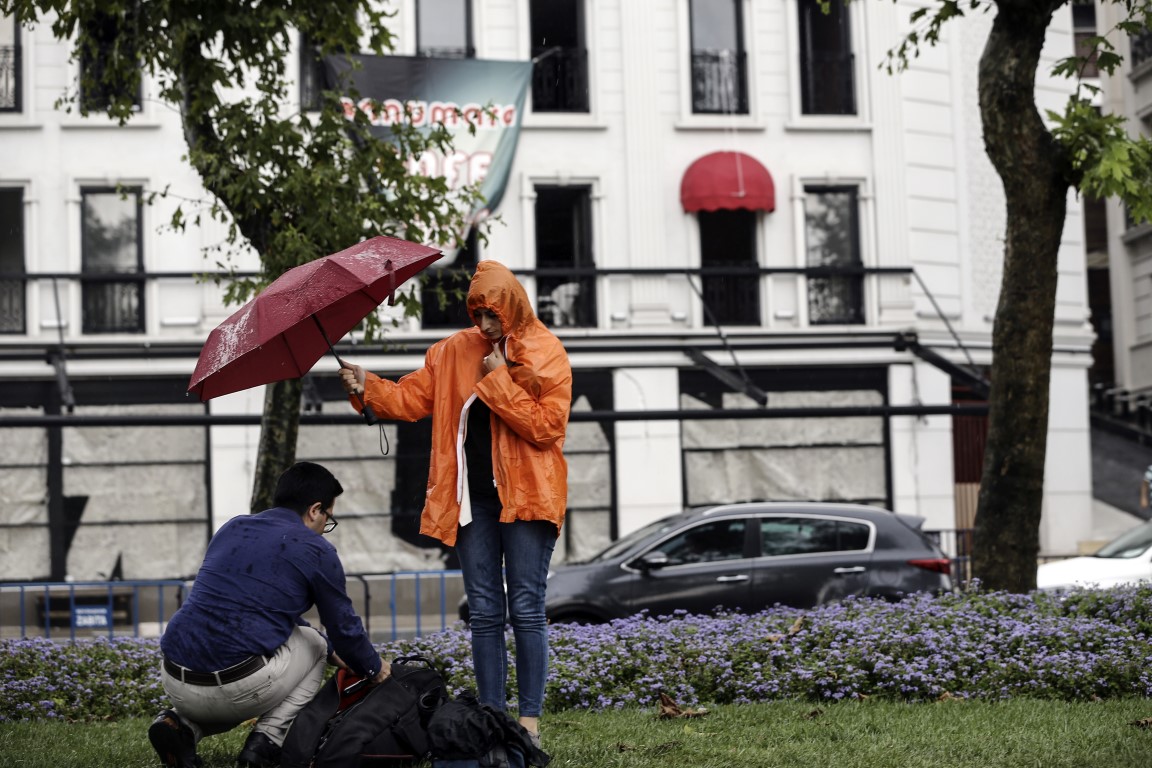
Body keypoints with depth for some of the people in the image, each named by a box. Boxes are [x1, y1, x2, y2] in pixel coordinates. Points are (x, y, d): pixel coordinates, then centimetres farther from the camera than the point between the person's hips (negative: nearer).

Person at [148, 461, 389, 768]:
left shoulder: (232, 528, 21)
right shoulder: (315, 550, 2)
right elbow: (344, 627, 11)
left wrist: (334, 652, 43)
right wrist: (375, 669, 33)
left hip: (176, 684, 5)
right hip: (239, 689, -5)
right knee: (313, 643, 25)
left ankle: (183, 724, 10)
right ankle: (267, 741, 5)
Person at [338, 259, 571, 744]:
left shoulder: (546, 355, -4)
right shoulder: (453, 352, 9)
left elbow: (546, 425, -14)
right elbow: (412, 397, 7)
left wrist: (500, 381, -15)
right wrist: (367, 387, -9)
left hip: (525, 499, -4)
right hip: (472, 498, 4)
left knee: (526, 610, -4)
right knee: (484, 612, 7)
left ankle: (529, 719, 2)